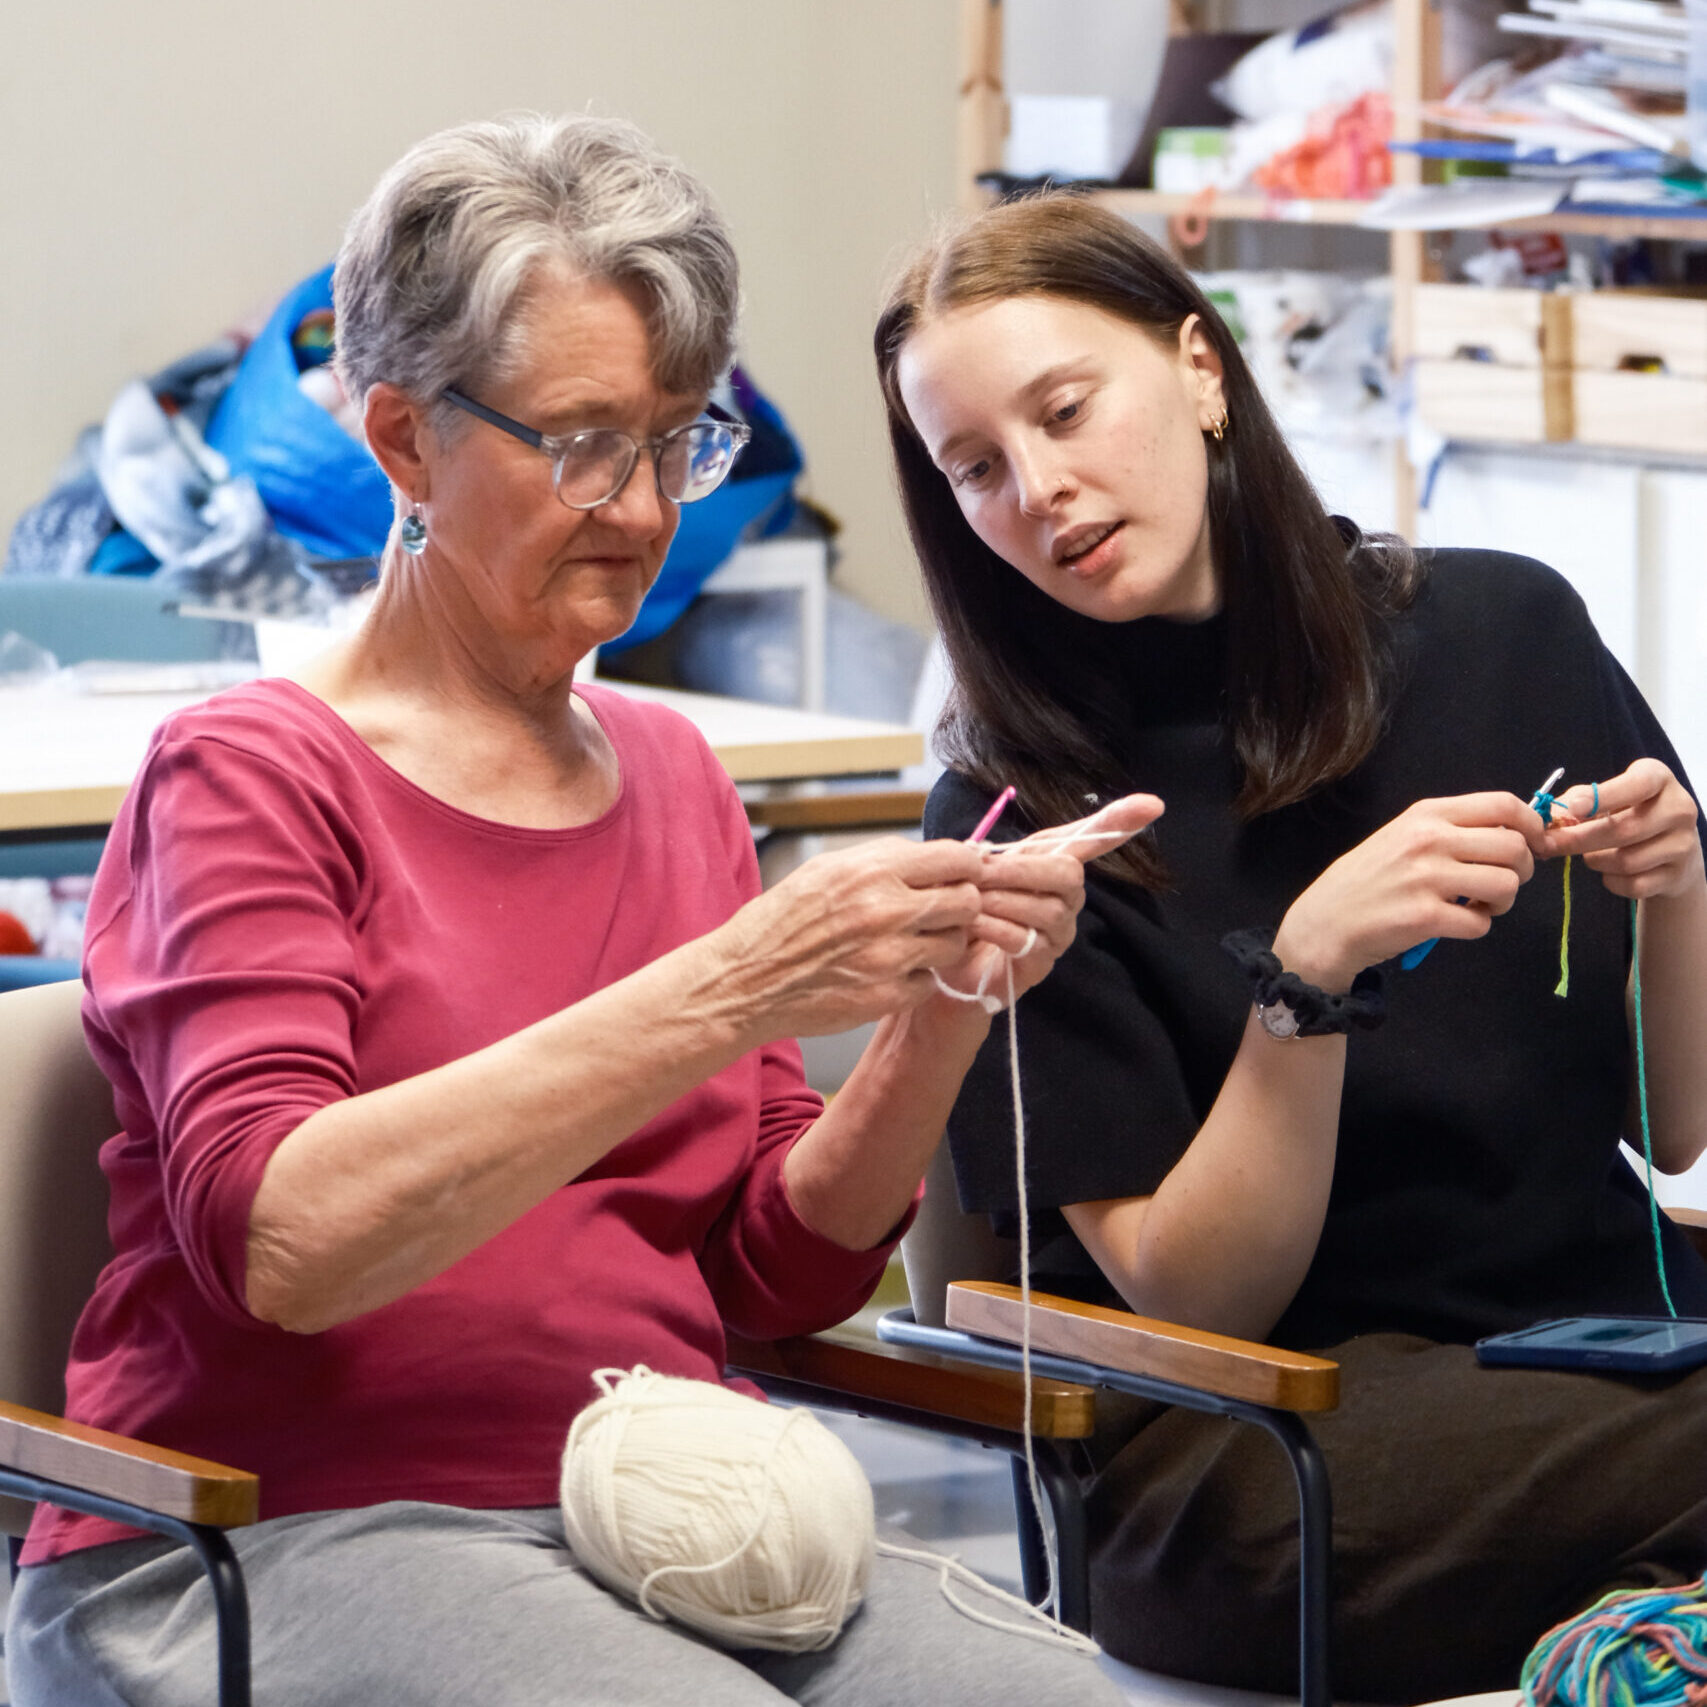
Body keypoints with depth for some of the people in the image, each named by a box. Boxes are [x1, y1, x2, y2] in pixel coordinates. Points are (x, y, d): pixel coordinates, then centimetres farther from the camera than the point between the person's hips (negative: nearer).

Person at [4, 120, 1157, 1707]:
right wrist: (726, 991, -25)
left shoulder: (672, 772, 16)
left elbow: (779, 1271, 13)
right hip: (279, 1532, -6)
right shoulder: (251, 772, -3)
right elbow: (278, 1236, -21)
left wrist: (941, 1014, -6)